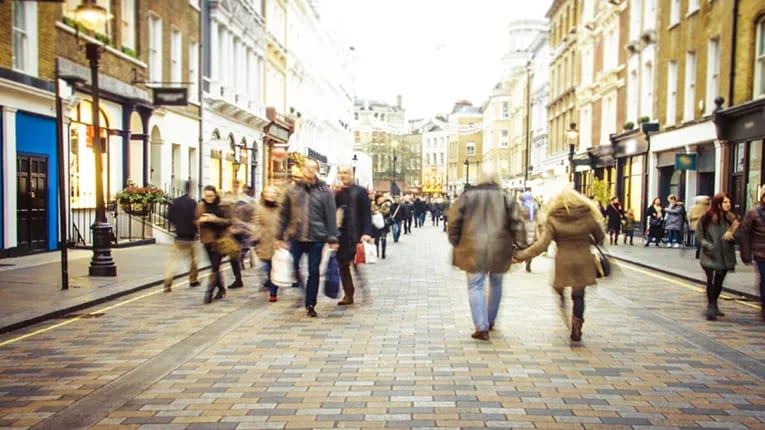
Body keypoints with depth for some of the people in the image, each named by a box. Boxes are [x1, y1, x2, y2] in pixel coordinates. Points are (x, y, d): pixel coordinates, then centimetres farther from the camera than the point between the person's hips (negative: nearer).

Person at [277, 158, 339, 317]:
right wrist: (281, 236, 3)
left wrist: (332, 238, -5)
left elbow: (331, 216, 0)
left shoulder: (324, 191, 1)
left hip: (317, 238, -1)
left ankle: (310, 304, 18)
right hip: (296, 238, 1)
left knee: (314, 272, 6)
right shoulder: (293, 190, 6)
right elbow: (284, 214, 8)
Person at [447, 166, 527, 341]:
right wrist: (521, 246, 2)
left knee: (475, 286, 3)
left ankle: (481, 327, -7)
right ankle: (491, 320, 32)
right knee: (496, 284, 21)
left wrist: (455, 242, 10)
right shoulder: (505, 197, 0)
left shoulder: (467, 196, 0)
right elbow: (517, 223, -4)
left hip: (474, 249, -2)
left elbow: (454, 220, -1)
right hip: (499, 249, 2)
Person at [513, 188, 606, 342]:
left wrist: (521, 255, -10)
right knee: (578, 296, 8)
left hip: (563, 263, -2)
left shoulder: (553, 220, -7)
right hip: (583, 263, 2)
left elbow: (541, 245, -14)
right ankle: (576, 330, 8)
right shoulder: (588, 217, -1)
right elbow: (600, 238, 12)